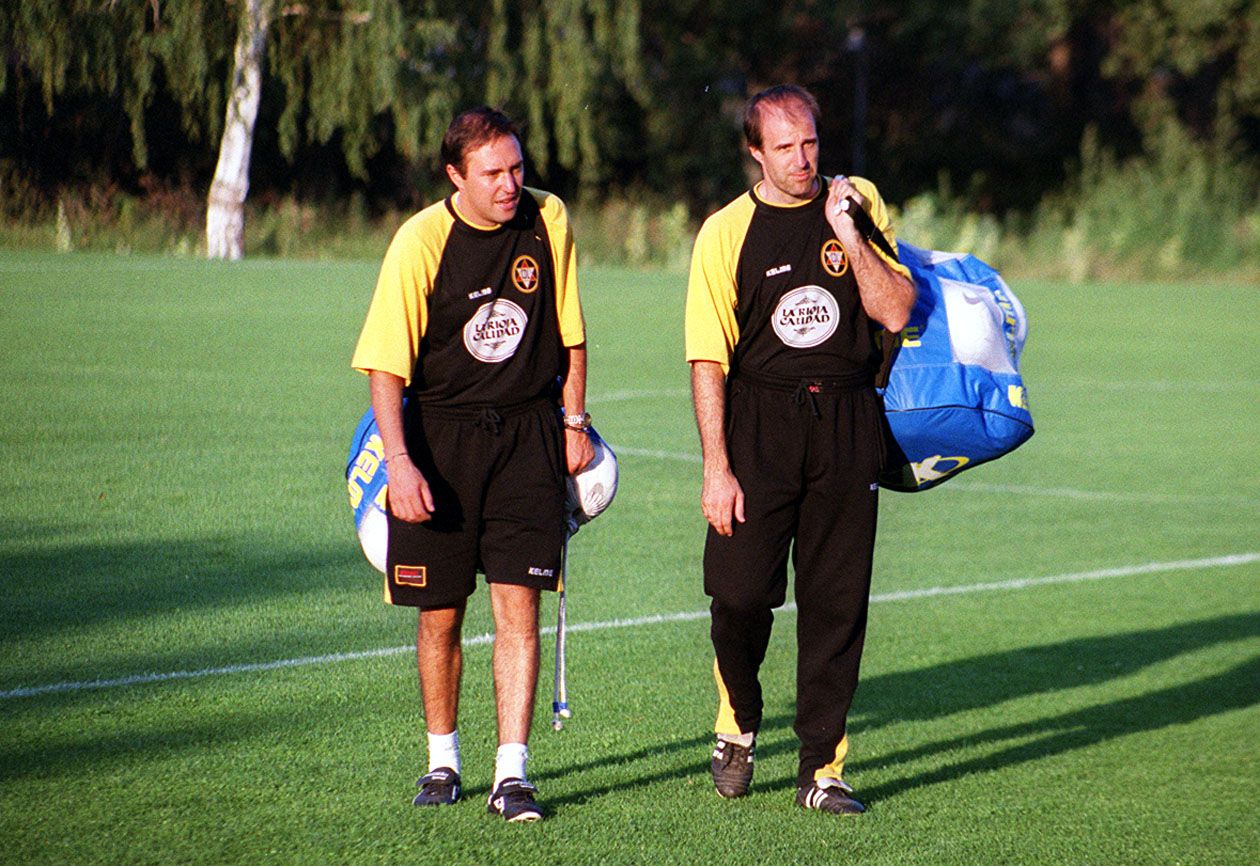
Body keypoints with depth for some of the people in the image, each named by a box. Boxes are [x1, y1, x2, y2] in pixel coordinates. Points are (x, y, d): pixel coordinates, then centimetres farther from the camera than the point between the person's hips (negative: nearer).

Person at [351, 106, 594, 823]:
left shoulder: (549, 221, -2)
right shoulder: (421, 241, -11)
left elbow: (570, 333, 11)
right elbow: (386, 363, -12)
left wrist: (574, 422, 9)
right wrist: (399, 460, -20)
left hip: (528, 434, 1)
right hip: (440, 434, -1)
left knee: (518, 607, -8)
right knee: (441, 615, 6)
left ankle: (512, 773, -7)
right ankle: (443, 760, 24)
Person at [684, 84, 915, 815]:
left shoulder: (858, 205, 6)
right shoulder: (727, 232, -1)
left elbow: (896, 312, 0)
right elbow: (709, 358, -4)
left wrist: (850, 236, -11)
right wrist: (717, 467, -9)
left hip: (847, 423, 2)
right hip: (758, 422, -2)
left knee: (838, 601, 1)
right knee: (741, 593, -6)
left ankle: (823, 767, 8)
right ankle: (739, 724, 22)